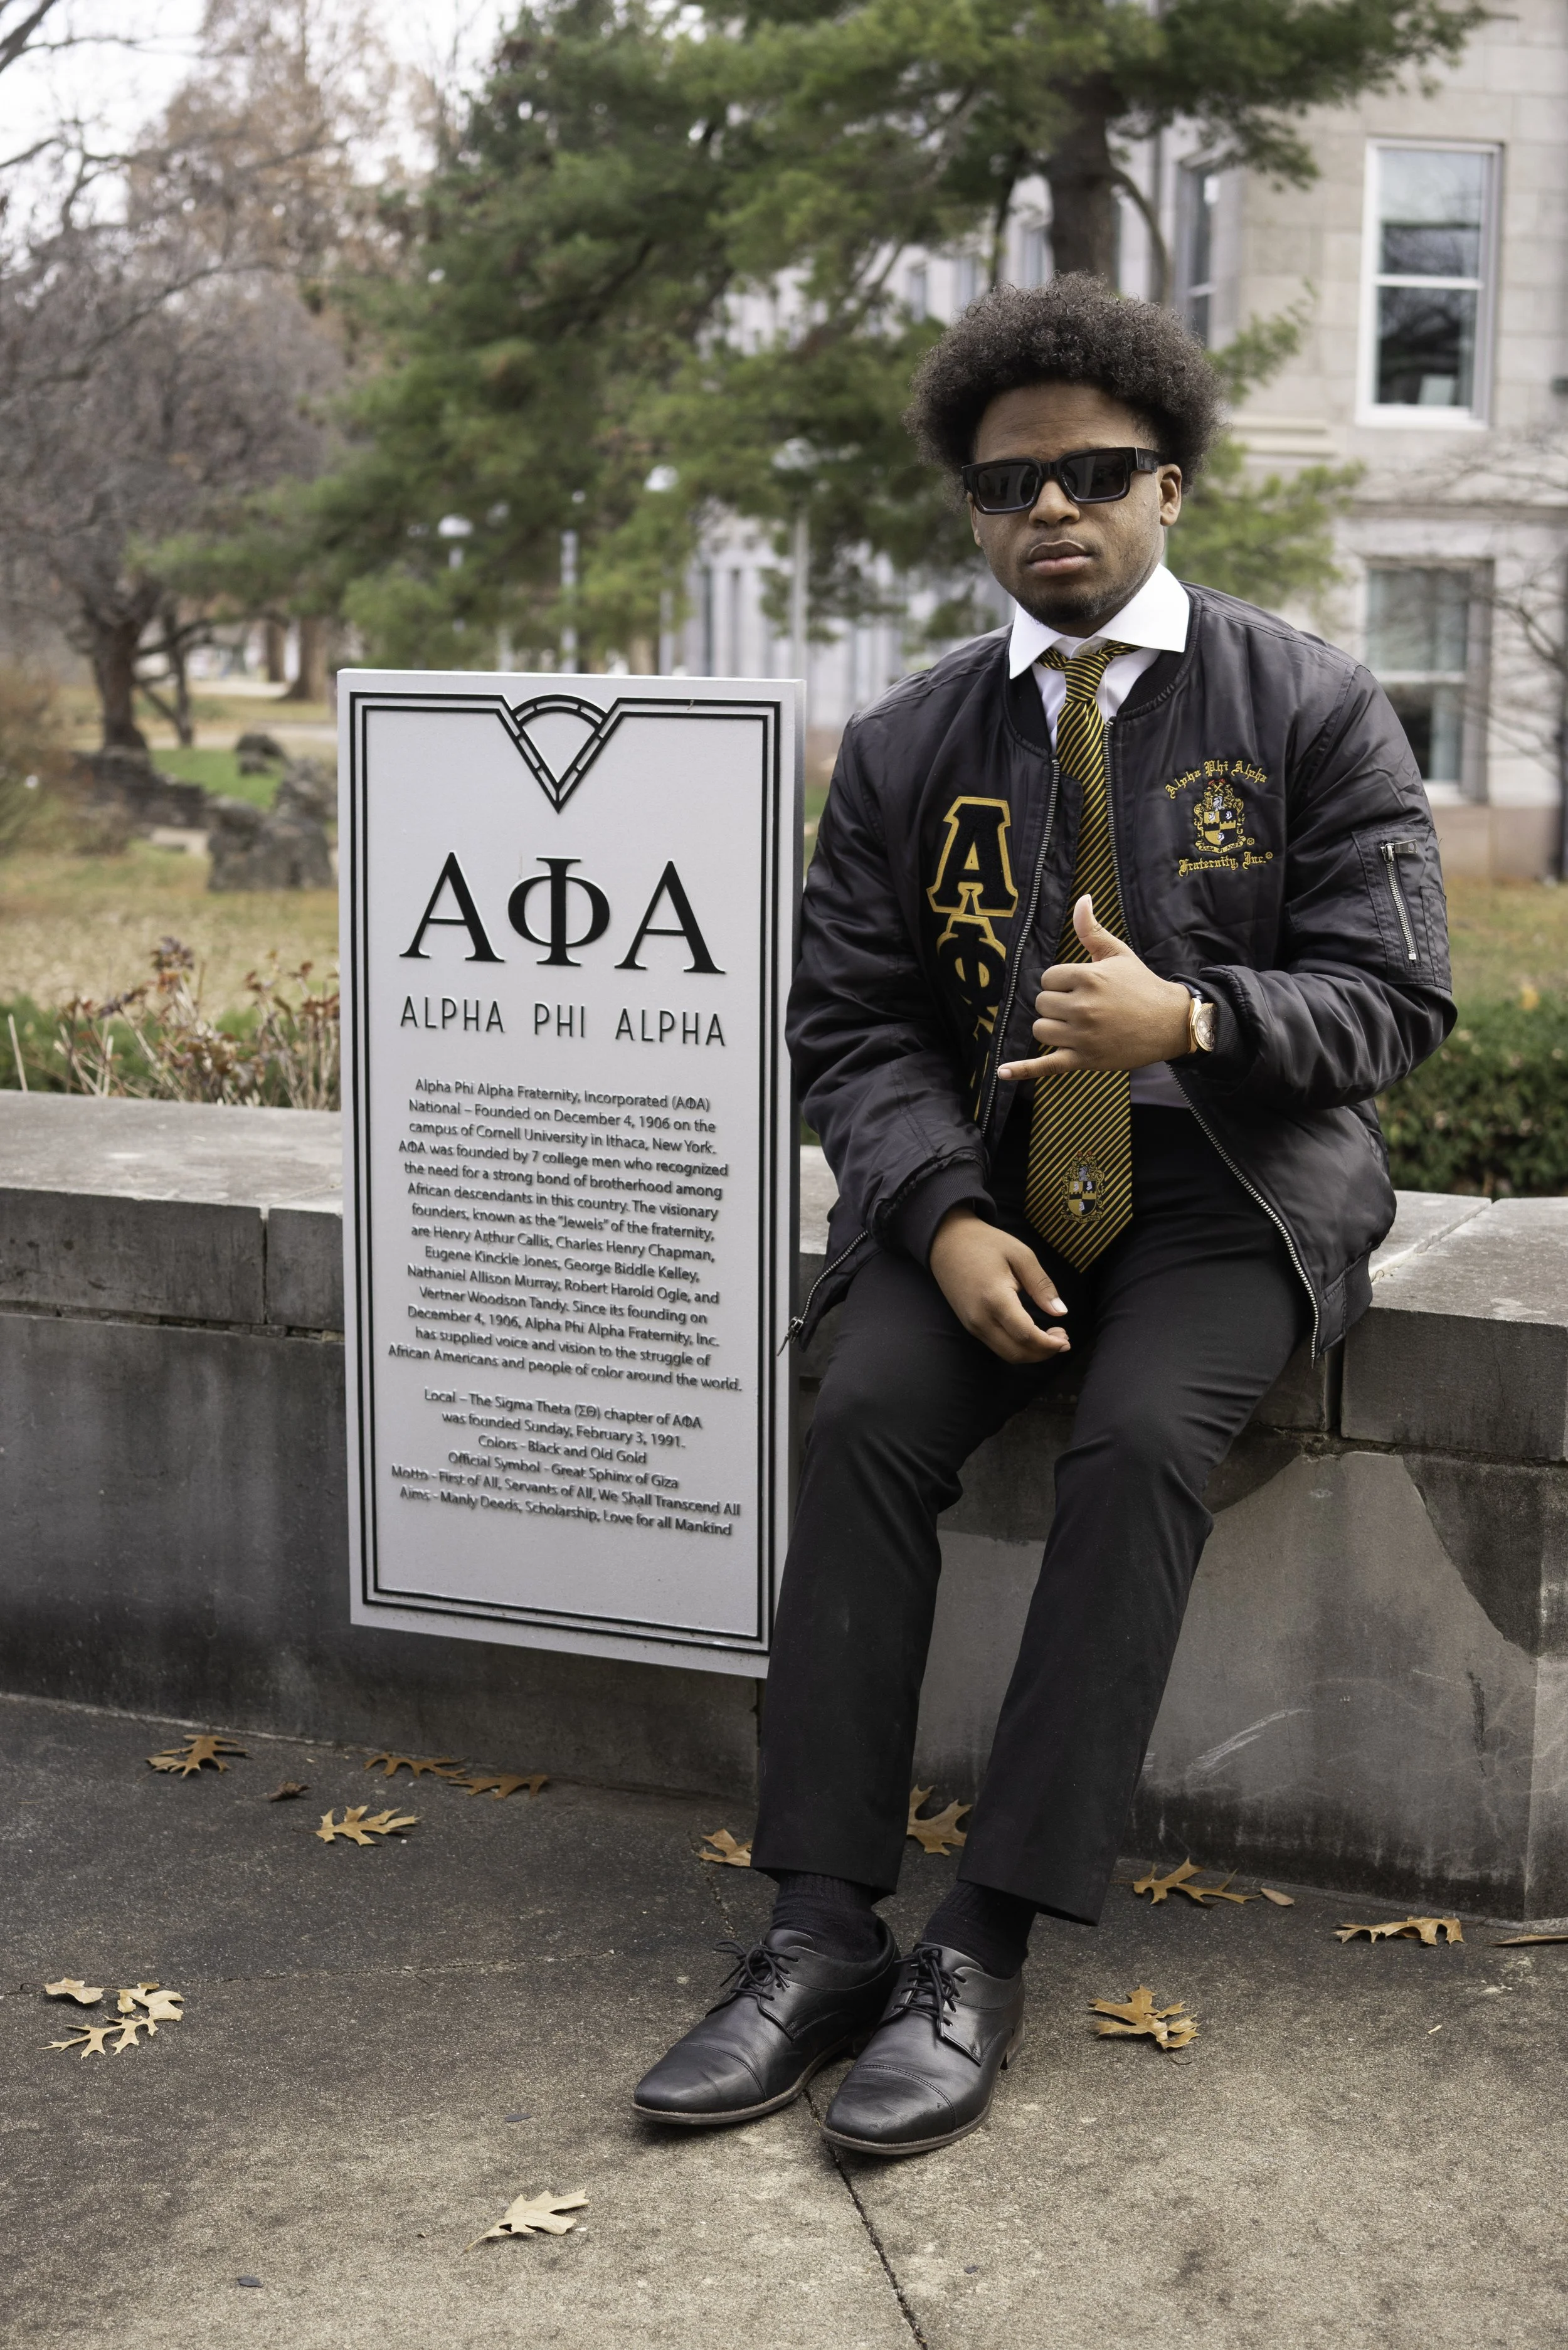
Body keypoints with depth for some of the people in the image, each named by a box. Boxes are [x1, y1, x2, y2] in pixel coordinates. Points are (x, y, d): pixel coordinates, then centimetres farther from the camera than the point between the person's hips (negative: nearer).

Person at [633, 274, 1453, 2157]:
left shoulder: (1313, 709, 1)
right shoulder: (904, 749, 8)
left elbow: (1394, 993, -4)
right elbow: (853, 1024, 4)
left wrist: (1190, 1018, -24)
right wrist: (945, 1218, -15)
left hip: (1231, 1177, -2)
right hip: (986, 1173, 3)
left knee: (1141, 1439, -30)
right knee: (864, 1421, -24)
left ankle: (986, 1953, -25)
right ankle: (821, 1933, -21)